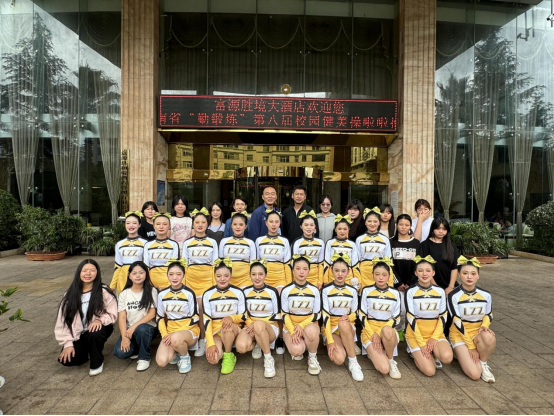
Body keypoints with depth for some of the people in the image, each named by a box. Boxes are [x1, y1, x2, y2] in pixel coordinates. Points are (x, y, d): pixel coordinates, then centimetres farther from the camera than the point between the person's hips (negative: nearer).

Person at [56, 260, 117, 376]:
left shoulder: (104, 291, -11)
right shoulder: (70, 294, -1)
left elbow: (113, 314, -9)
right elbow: (63, 319, -2)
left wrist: (100, 319, -30)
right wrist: (67, 343, -9)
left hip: (97, 328, -3)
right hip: (78, 333, 3)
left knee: (94, 334, -37)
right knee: (67, 360, -20)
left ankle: (97, 363, -8)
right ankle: (88, 351, 15)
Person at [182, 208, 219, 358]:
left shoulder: (212, 242, 7)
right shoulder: (187, 243, 9)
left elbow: (215, 265, 5)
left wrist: (215, 284, 0)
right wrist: (182, 283, 1)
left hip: (207, 278, -1)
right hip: (191, 278, 1)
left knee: (204, 309, -7)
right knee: (196, 310, -1)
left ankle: (203, 340, 6)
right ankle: (197, 338, 15)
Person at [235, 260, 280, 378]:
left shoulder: (272, 292, -6)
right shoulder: (246, 291, 3)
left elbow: (277, 316, -5)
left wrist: (256, 324, -16)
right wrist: (251, 325, -11)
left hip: (270, 328, -3)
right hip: (250, 326, 3)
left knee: (259, 324, -40)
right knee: (241, 347, -31)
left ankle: (268, 359, -18)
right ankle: (256, 345, 6)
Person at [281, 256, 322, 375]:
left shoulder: (314, 290, -5)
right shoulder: (286, 290, -7)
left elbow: (317, 314, -4)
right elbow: (285, 315, -4)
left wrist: (302, 325, -18)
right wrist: (293, 331, -18)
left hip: (309, 325, 1)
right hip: (291, 326, 0)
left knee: (311, 331, -37)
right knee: (297, 350, -29)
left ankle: (312, 358, -7)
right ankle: (298, 350, 11)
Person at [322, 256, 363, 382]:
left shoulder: (352, 291, 3)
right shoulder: (326, 290, -7)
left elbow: (355, 313, 7)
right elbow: (325, 316, -12)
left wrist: (348, 317, -19)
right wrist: (330, 341, -21)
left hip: (348, 327, 2)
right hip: (330, 328, -1)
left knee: (343, 323, -38)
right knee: (339, 359, -30)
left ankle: (353, 362, -23)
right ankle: (337, 345, 6)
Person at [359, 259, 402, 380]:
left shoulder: (395, 293, 2)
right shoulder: (366, 291, -2)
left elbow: (396, 319, 0)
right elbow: (362, 316, -2)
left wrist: (380, 333, -14)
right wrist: (373, 335, -15)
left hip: (389, 332, 2)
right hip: (369, 331, -2)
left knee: (386, 330, -39)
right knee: (384, 369, -25)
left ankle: (391, 360, -11)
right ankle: (373, 352, 9)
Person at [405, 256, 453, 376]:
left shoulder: (440, 291, 2)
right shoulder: (411, 292, -9)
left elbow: (443, 317, 1)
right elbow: (411, 318, -11)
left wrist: (434, 337, -10)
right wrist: (422, 343, -15)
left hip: (436, 333, 3)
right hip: (416, 334, -3)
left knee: (447, 357, -27)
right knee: (430, 371, -16)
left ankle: (433, 353, 6)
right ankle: (414, 351, 13)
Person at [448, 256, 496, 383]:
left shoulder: (486, 295, -3)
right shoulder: (454, 296, -16)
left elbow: (488, 315, 11)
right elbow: (457, 322, -15)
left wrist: (485, 326, -13)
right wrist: (471, 346, -15)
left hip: (477, 332, 3)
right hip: (460, 334, -3)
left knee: (489, 338, -36)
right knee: (475, 374, -20)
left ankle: (483, 363, -5)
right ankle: (461, 353, 13)